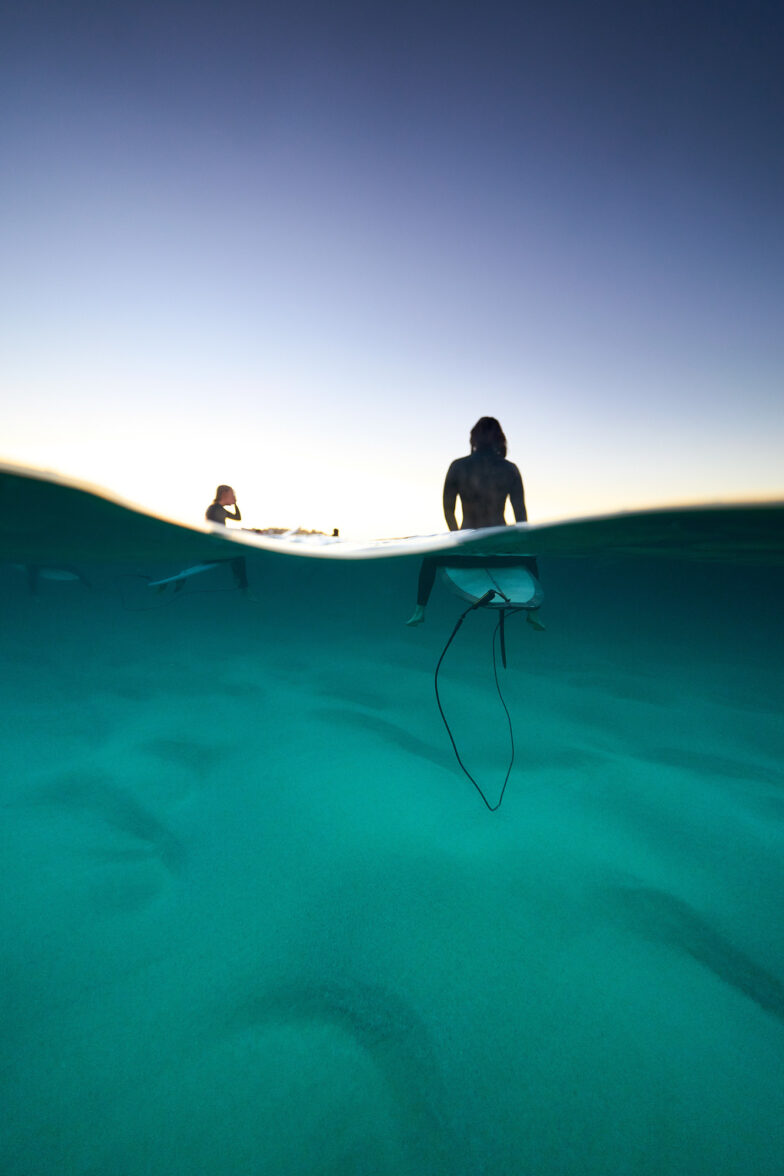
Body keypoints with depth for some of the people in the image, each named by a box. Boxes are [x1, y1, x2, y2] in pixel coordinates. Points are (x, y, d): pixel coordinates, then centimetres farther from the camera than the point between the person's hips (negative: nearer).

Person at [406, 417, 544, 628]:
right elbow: (521, 515, 4)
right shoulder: (510, 469, 1)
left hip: (467, 554, -1)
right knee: (528, 557, 37)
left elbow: (448, 510, 7)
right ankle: (532, 612, 38)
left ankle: (420, 610, 28)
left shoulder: (458, 466, -1)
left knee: (430, 557, 31)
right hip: (501, 552, 1)